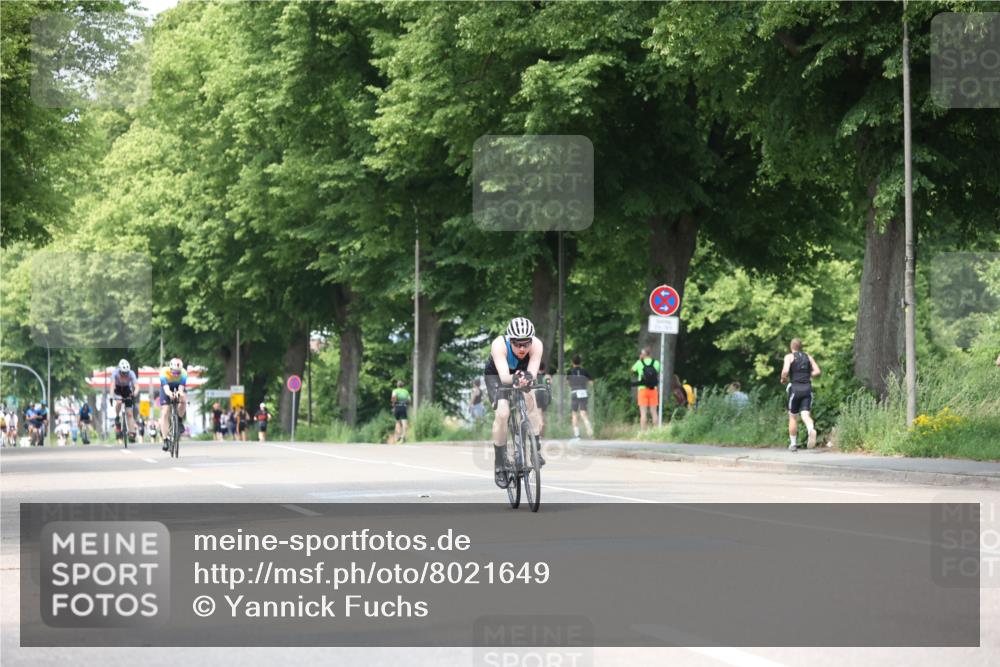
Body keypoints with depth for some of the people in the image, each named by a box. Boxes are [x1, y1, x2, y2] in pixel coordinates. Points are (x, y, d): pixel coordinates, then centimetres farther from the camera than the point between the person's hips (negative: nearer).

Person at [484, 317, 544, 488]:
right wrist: (514, 379, -70)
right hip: (496, 377, -3)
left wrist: (527, 377, -67)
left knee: (531, 400, -26)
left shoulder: (536, 345, -32)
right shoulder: (499, 345, -38)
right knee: (502, 413, -24)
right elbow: (504, 376, -48)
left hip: (521, 374, 3)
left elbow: (533, 372, -44)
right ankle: (499, 465, -13)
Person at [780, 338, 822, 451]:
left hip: (795, 388, -2)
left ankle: (793, 443, 16)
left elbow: (785, 371, -15)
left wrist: (783, 379, 5)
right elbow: (817, 371, 5)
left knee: (793, 417, 11)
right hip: (807, 389, 2)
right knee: (806, 415, -6)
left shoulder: (789, 357, 1)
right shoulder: (809, 357, 13)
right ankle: (812, 430, -38)